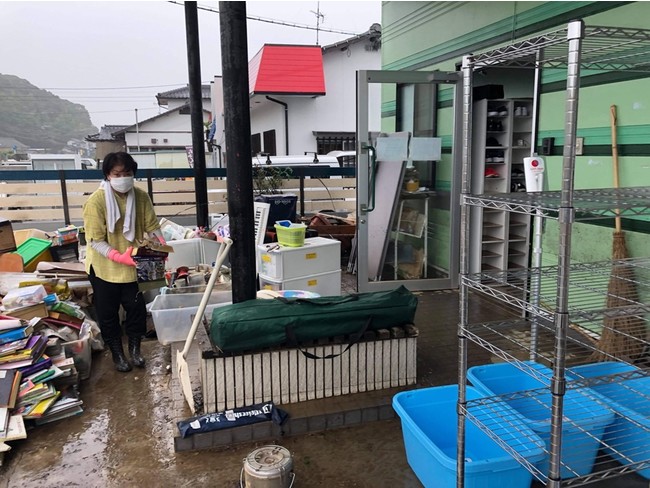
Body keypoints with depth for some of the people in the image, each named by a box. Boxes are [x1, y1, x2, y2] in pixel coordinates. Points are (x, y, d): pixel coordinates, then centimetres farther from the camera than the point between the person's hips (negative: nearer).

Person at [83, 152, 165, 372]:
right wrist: (118, 257, -32)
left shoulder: (141, 197, -7)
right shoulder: (96, 201, -19)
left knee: (136, 307, 8)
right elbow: (95, 240, -19)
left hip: (132, 265, 3)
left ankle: (134, 349, 31)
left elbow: (152, 226, -2)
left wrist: (161, 243, -21)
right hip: (104, 267, -3)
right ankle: (117, 354, 31)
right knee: (108, 313, 10)